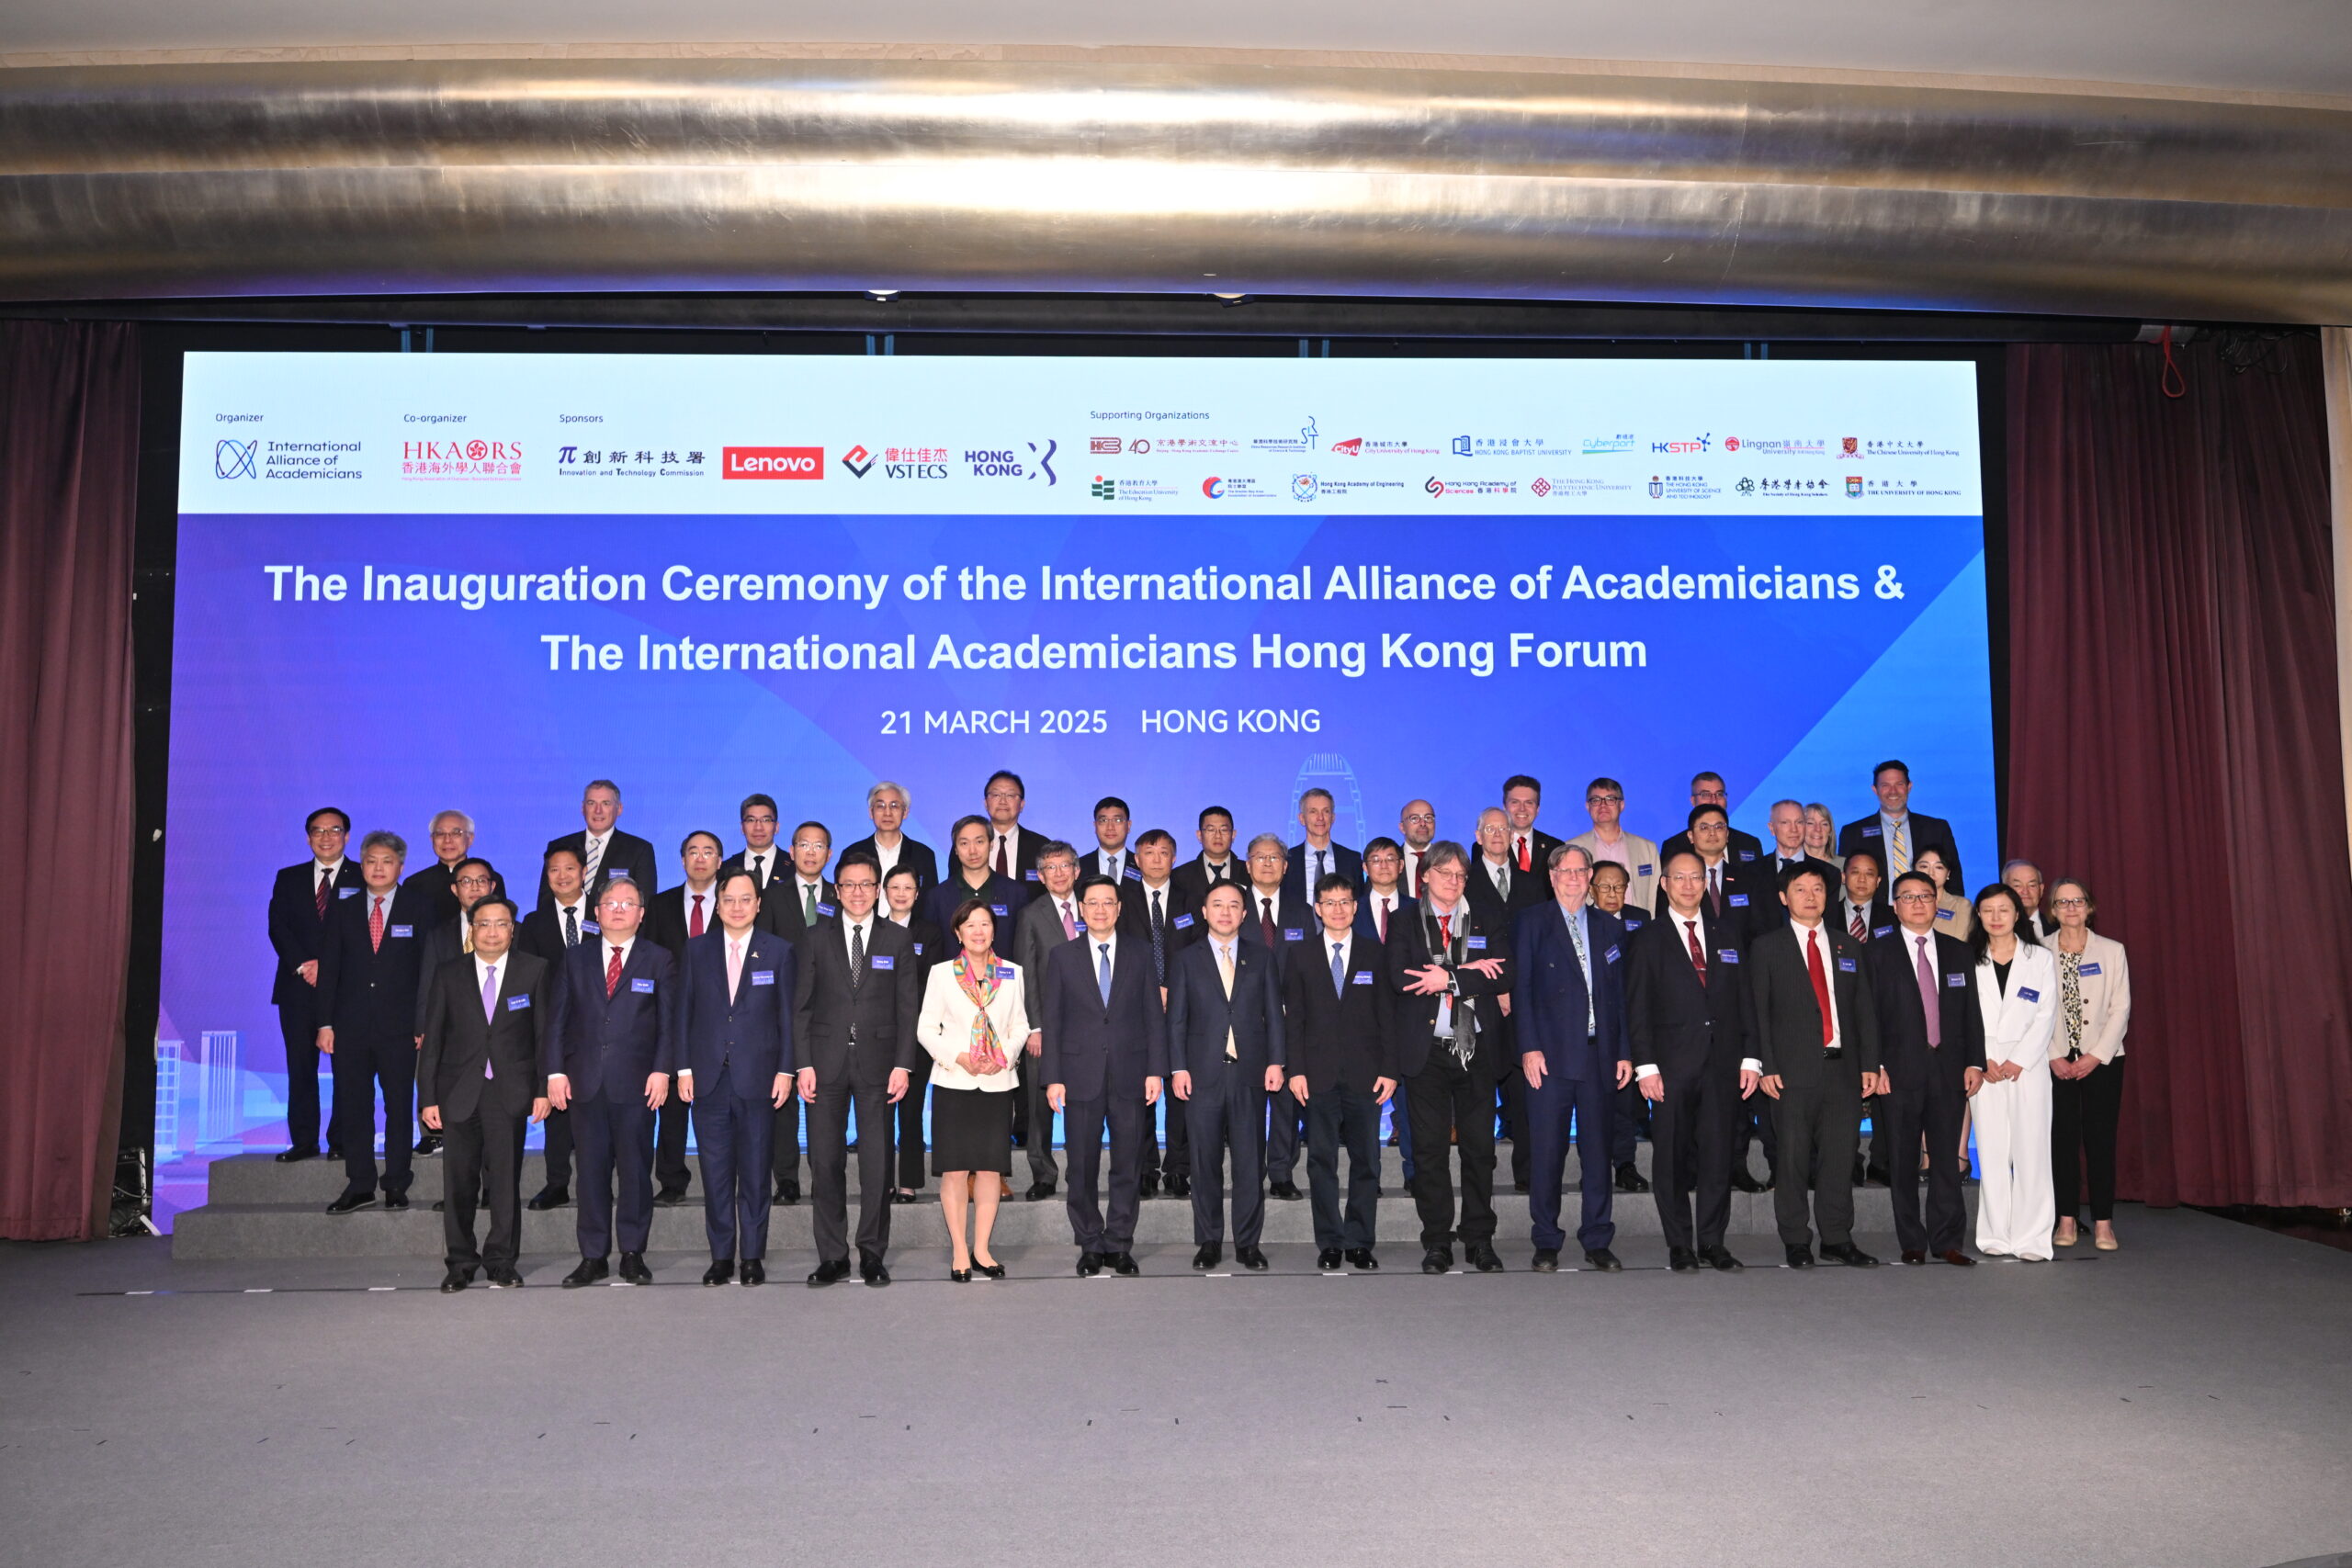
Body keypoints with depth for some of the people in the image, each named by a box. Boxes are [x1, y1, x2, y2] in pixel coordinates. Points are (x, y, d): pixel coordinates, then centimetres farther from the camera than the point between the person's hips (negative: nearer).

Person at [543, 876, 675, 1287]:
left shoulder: (659, 961, 6)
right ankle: (593, 1257, 12)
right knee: (591, 1171, 5)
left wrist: (661, 1070, -8)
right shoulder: (577, 959, 12)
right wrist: (555, 1071, 0)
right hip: (585, 1082, 2)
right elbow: (559, 1019, 9)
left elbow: (669, 1022, 2)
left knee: (635, 1171, 2)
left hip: (636, 1083, -2)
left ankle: (632, 1254, 12)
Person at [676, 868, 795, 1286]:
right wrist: (684, 1068, 1)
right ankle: (721, 1255, 15)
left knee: (756, 1170, 3)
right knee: (715, 1170, 5)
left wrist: (786, 1070, -4)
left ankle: (752, 1256, 13)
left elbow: (788, 1015, 3)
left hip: (758, 1077, -1)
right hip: (709, 1077, 1)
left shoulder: (779, 952, 4)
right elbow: (684, 1012, 7)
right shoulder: (696, 949, 8)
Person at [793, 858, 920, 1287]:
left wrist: (902, 1064, -4)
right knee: (825, 1161, 2)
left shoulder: (898, 940, 6)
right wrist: (803, 1065, -3)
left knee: (877, 1162, 1)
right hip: (826, 1062, 1)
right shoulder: (816, 938, 7)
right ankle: (832, 1256, 11)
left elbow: (908, 1008, 4)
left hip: (876, 1062, 0)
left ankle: (873, 1255, 11)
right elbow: (801, 1006, 5)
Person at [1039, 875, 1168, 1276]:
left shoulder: (1140, 956, 8)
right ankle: (1090, 1247, 15)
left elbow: (1154, 1018, 6)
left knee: (1128, 1165, 4)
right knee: (1083, 1167, 4)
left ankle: (1119, 1245, 14)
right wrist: (1053, 1078, -4)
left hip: (1130, 1077, 1)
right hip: (1080, 1075, 0)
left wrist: (1156, 1071, -3)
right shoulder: (1062, 957, 7)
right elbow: (1052, 1020, 4)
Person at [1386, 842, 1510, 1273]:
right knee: (1430, 1148, 3)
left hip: (1477, 1049, 1)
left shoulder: (1489, 921, 9)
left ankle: (1480, 1241, 15)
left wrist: (1449, 979, -13)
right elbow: (1400, 977, -10)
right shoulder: (1404, 923, 6)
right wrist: (1469, 973, -12)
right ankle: (1437, 1242, 12)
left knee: (1479, 1148, 4)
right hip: (1426, 1050, -1)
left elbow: (1504, 976, -5)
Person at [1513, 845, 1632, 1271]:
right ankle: (1546, 1244, 9)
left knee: (1598, 1151, 6)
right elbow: (1521, 989, -2)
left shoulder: (1609, 928, 15)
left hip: (1599, 1055, 3)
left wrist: (1624, 1052, 7)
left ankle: (1597, 1243, 16)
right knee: (1548, 1152, -1)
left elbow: (1620, 993, 13)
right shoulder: (1531, 924, 4)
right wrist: (1529, 1047, -10)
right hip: (1550, 1055, -3)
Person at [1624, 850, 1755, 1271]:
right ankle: (1679, 1245, 10)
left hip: (1722, 1063, 3)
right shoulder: (1646, 940, 5)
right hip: (1672, 1064, -2)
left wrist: (1750, 1058, 4)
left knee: (1718, 1154, 4)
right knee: (1671, 1157, 1)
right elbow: (1636, 1010, -1)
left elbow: (1743, 1001, 13)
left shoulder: (1726, 937, 15)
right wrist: (1646, 1066, -9)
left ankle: (1712, 1242, 13)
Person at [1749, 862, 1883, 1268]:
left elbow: (1864, 1009, 14)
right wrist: (1765, 1066, -9)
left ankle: (1837, 1239, 16)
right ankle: (1796, 1242, 11)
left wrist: (1869, 1063, 5)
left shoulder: (1849, 947, 15)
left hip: (1842, 1067, 3)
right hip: (1792, 1069, -3)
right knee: (1793, 1158, 0)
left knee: (1840, 1156, 5)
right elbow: (1757, 1011, -1)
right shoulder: (1766, 947, 4)